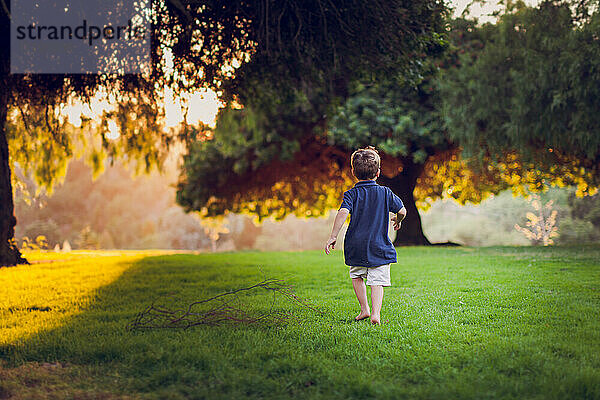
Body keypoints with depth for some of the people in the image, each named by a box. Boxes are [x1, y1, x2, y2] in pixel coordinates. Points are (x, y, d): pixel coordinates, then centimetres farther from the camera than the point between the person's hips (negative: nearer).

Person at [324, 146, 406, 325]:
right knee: (377, 281, 0)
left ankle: (364, 309, 19)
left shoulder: (352, 194, -4)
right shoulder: (385, 193, 2)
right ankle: (376, 313, -14)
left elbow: (343, 213, -20)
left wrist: (333, 236, -17)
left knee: (357, 276, 22)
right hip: (379, 247, 0)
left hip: (356, 246, 0)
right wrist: (397, 220, 27)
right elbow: (402, 211, 3)